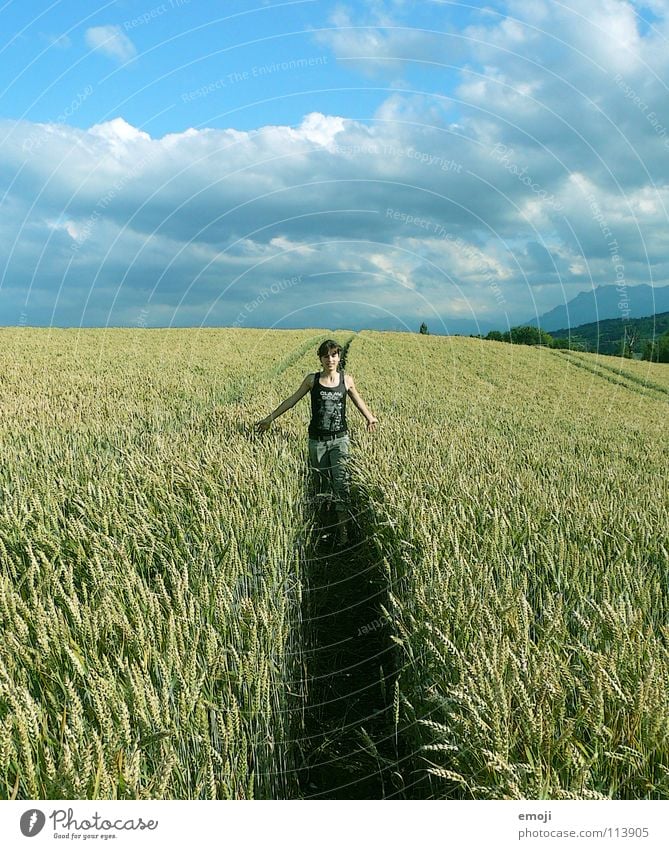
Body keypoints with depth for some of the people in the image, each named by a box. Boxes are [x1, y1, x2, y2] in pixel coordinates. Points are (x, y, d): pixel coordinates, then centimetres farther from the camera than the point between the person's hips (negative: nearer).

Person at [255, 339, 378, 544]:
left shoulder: (346, 380, 1)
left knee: (341, 482, -9)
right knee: (322, 484, 10)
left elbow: (358, 400, 19)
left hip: (339, 439, 0)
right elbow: (292, 400, 6)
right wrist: (271, 417, 6)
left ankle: (342, 528, -4)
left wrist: (370, 417, 28)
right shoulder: (312, 379, -1)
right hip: (317, 440, 0)